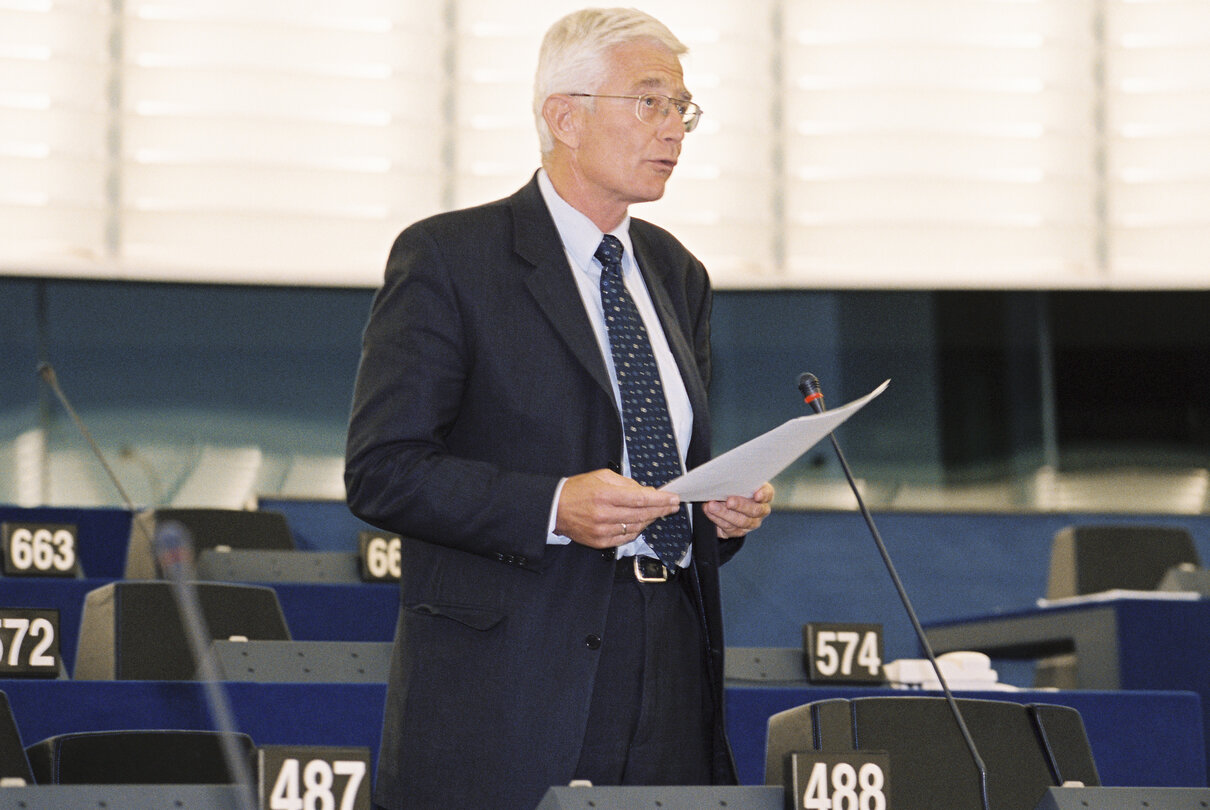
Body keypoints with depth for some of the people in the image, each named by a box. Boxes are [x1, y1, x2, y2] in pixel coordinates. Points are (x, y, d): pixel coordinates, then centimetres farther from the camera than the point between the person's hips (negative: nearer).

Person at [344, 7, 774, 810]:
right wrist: (554, 508, -21)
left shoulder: (678, 275, 18)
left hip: (668, 675, 6)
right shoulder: (445, 258, -4)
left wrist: (730, 506, 2)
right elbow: (380, 470, -10)